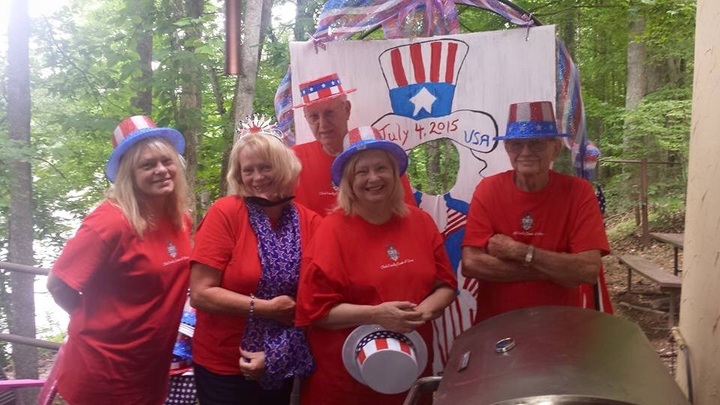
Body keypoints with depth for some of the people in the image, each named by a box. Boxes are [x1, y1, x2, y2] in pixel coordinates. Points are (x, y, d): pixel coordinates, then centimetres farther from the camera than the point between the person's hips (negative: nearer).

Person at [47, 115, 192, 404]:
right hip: (102, 376, -6)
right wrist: (98, 322, -5)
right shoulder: (111, 221, -21)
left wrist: (160, 323, 7)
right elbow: (58, 285, -15)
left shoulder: (179, 219, 0)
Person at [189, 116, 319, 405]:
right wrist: (266, 307, -19)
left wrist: (277, 352, -9)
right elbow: (200, 294, -16)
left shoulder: (310, 222, -5)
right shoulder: (225, 213, -13)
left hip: (281, 366, 3)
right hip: (222, 366, -3)